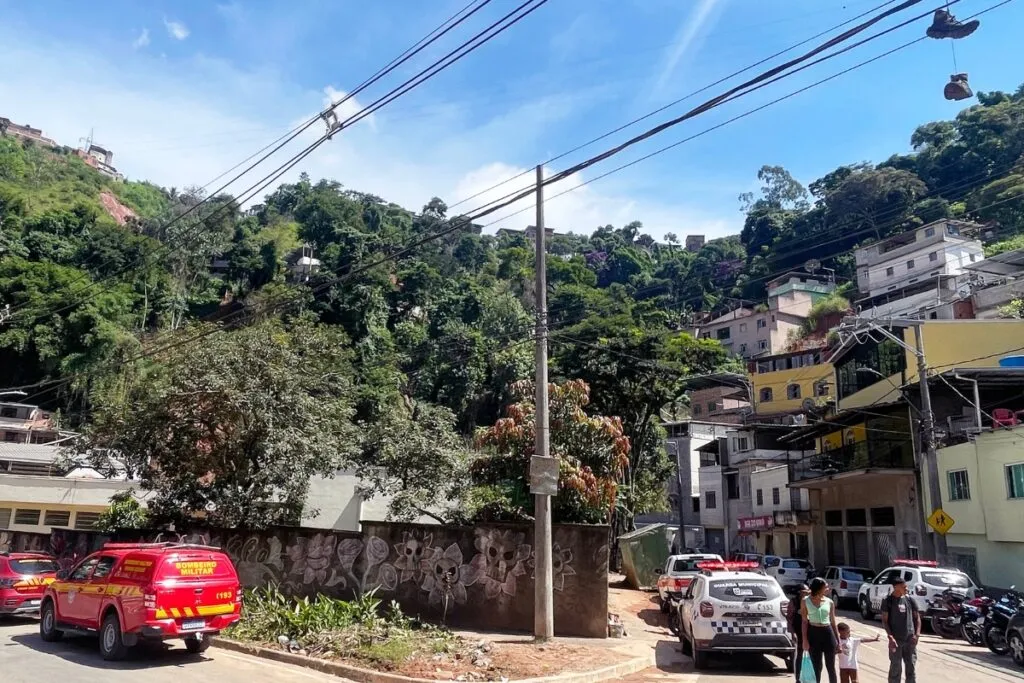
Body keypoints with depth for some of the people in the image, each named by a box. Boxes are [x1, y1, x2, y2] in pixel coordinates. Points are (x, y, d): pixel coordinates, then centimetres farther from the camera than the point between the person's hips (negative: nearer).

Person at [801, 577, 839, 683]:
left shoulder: (829, 602, 4)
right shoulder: (805, 601, -1)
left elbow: (833, 622, 10)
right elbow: (804, 621, 0)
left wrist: (838, 640, 8)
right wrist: (805, 640, -7)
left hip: (828, 633, 1)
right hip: (813, 633, -1)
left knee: (831, 666, 5)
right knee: (816, 667, 6)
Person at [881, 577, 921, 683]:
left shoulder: (909, 599, 5)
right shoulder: (888, 600, -6)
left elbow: (917, 617, 10)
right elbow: (884, 620, -6)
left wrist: (917, 634, -3)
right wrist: (890, 637, -16)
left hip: (910, 640, 4)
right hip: (896, 640, -4)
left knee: (911, 667, 8)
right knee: (895, 668, 2)